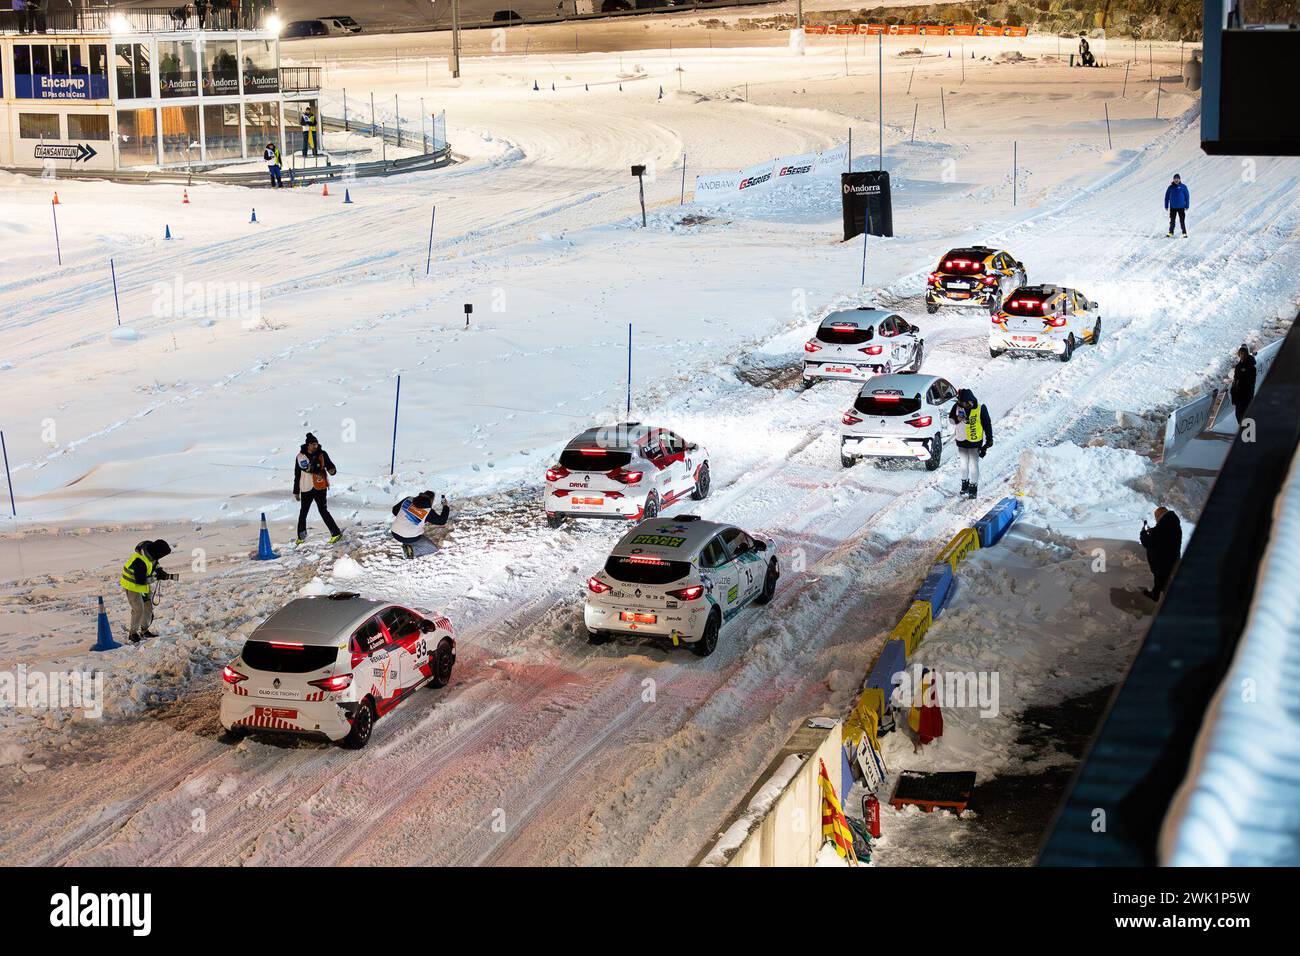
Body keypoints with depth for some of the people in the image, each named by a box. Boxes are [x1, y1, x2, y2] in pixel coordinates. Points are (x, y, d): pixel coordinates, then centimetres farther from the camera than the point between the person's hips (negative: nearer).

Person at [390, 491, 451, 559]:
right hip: (410, 539, -5)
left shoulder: (408, 500, -4)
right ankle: (410, 549, -7)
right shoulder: (428, 512, -16)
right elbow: (442, 521, -4)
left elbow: (395, 510, 7)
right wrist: (446, 507, 8)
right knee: (433, 548, 10)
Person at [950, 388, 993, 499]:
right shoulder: (958, 406, -10)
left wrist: (989, 439, 0)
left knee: (973, 465, -1)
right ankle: (965, 483, 34)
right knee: (964, 463, 17)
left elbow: (987, 424, -5)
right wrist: (957, 419, -22)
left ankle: (973, 487, 11)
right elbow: (950, 418, 3)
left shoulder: (980, 408, -17)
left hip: (975, 441, -3)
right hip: (961, 440, 3)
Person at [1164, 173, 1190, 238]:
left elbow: (1187, 196, 2)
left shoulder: (1183, 186, -1)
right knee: (1172, 221, 5)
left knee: (1182, 221, -4)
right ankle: (1171, 233, 16)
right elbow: (1167, 197, 9)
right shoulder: (1171, 187, 3)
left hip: (1181, 207, -2)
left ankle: (1184, 233, 2)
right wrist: (1166, 206, 6)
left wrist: (1187, 206, -2)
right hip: (1173, 207, 2)